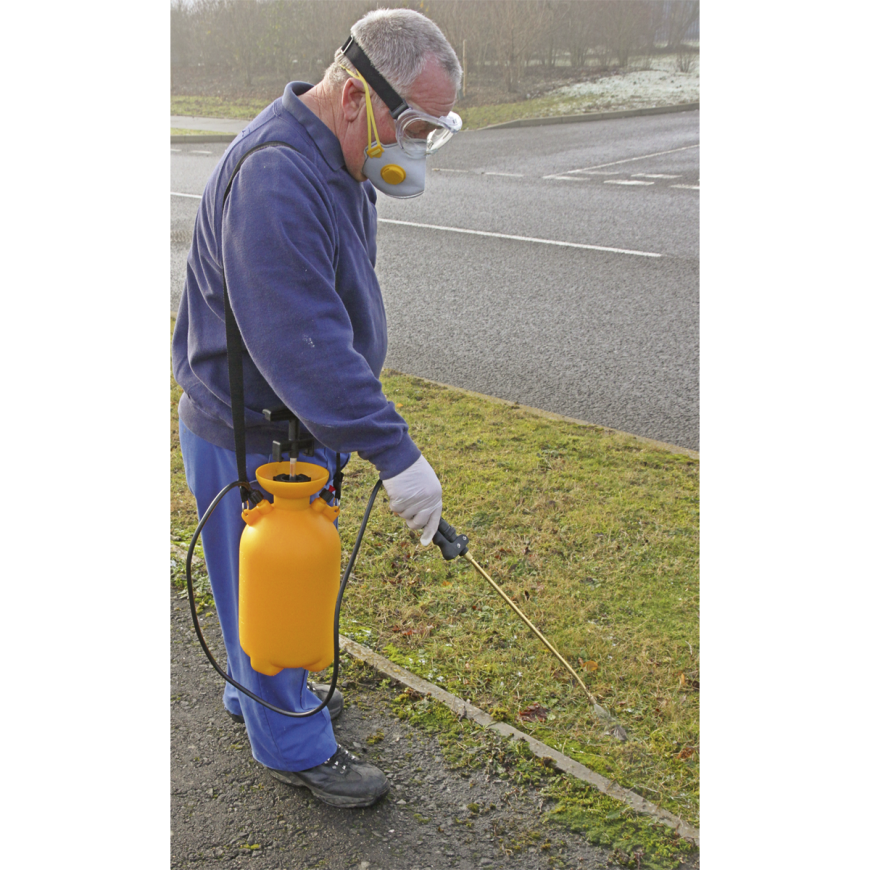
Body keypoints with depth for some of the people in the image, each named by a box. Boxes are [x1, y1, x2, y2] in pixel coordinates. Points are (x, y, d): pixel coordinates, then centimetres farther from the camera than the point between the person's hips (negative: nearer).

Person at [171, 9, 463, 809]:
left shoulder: (337, 161, 5)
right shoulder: (274, 178, -29)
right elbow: (301, 344, -35)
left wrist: (364, 426, 20)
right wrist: (395, 452, -33)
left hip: (299, 424, 10)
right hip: (249, 441, -9)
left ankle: (267, 695, 47)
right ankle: (295, 747, 29)